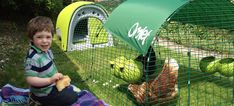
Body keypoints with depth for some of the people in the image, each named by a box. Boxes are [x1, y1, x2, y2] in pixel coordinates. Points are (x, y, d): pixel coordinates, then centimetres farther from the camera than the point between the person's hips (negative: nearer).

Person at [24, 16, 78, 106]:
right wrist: (50, 80, -39)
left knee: (70, 90, 30)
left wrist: (56, 76, 7)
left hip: (52, 86, 9)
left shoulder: (46, 50, -2)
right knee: (72, 97, -2)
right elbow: (30, 79, -32)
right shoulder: (33, 58, -31)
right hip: (44, 93, -9)